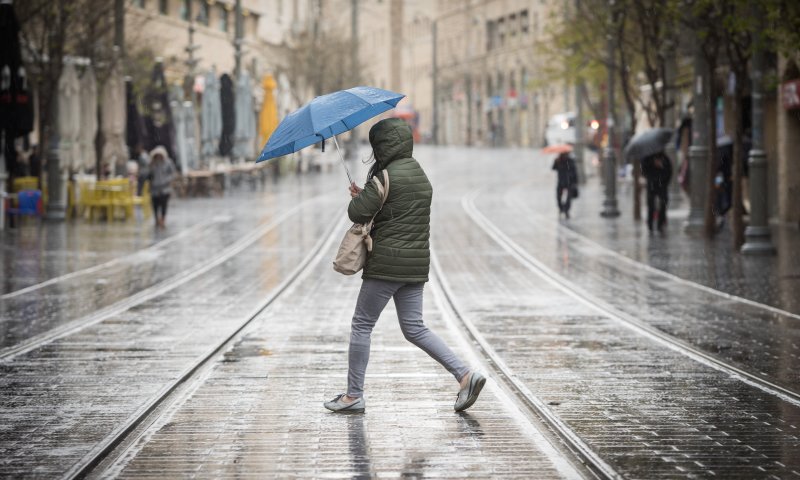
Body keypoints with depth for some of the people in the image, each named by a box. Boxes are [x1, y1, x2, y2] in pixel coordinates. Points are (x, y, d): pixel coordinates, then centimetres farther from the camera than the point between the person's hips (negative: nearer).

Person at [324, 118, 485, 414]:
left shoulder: (386, 177, -12)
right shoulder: (421, 176, 15)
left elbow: (358, 213, -14)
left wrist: (356, 198, 8)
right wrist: (364, 196, 14)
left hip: (387, 264, -8)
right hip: (417, 263, 8)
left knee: (361, 325, 3)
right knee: (414, 328, 10)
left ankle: (354, 395, 6)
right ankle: (465, 375, -4)